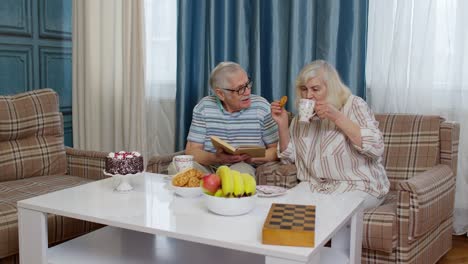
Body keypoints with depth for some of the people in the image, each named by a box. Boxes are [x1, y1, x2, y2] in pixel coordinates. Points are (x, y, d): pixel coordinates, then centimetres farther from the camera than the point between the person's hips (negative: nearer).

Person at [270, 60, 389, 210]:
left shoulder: (353, 105, -4)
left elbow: (376, 148, -17)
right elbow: (288, 157, 10)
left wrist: (337, 118, -22)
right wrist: (282, 124, -4)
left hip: (358, 186, -4)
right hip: (314, 186, 4)